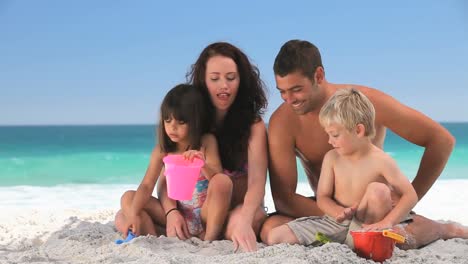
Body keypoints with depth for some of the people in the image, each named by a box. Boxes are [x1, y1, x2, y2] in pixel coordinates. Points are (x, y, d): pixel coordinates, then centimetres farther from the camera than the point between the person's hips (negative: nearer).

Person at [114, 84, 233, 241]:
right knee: (128, 198, -10)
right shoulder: (162, 150, 0)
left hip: (205, 213, -2)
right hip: (176, 214, 3)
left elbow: (218, 179, -12)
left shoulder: (207, 142, -5)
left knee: (223, 180, -30)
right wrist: (134, 214, -24)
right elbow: (147, 185, -8)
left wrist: (203, 165, -34)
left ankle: (210, 239, -21)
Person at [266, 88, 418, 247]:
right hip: (335, 221, 3)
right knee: (275, 237, -11)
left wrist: (387, 222, -28)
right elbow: (323, 197, 0)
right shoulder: (331, 158, -2)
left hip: (363, 226, -3)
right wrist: (338, 212, -22)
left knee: (378, 189, -31)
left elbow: (410, 196, -15)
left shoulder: (381, 161, -14)